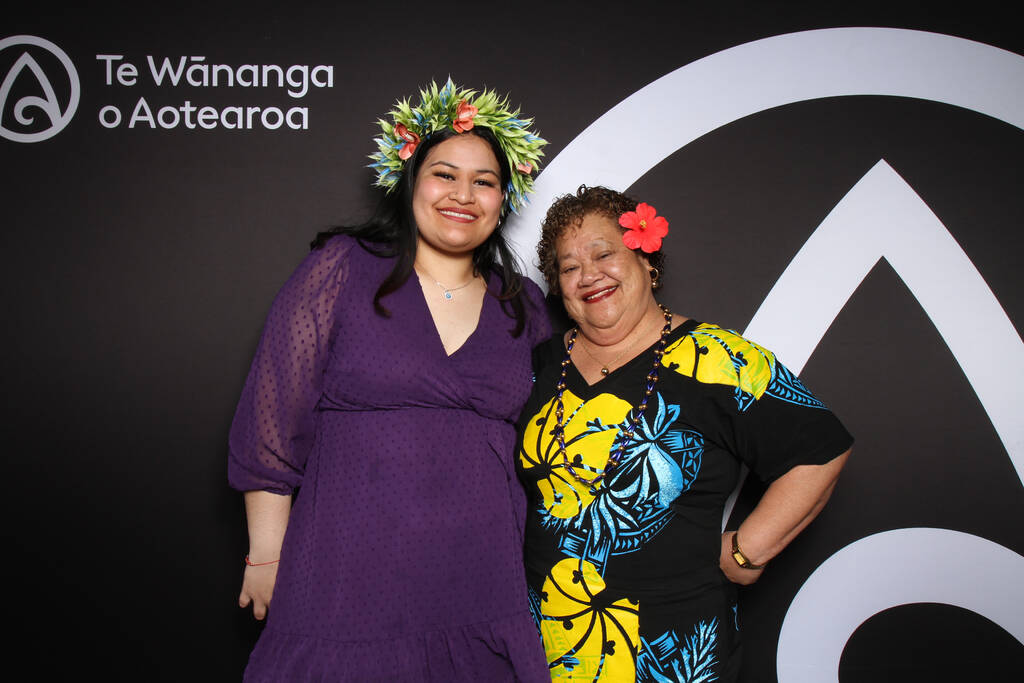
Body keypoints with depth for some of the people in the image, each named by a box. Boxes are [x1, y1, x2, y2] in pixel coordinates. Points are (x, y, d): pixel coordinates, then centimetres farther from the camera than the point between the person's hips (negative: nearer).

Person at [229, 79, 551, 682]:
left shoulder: (524, 308, 7)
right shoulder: (341, 269, -4)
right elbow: (272, 420, -4)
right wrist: (266, 556, -4)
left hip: (481, 586, 3)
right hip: (348, 581, -3)